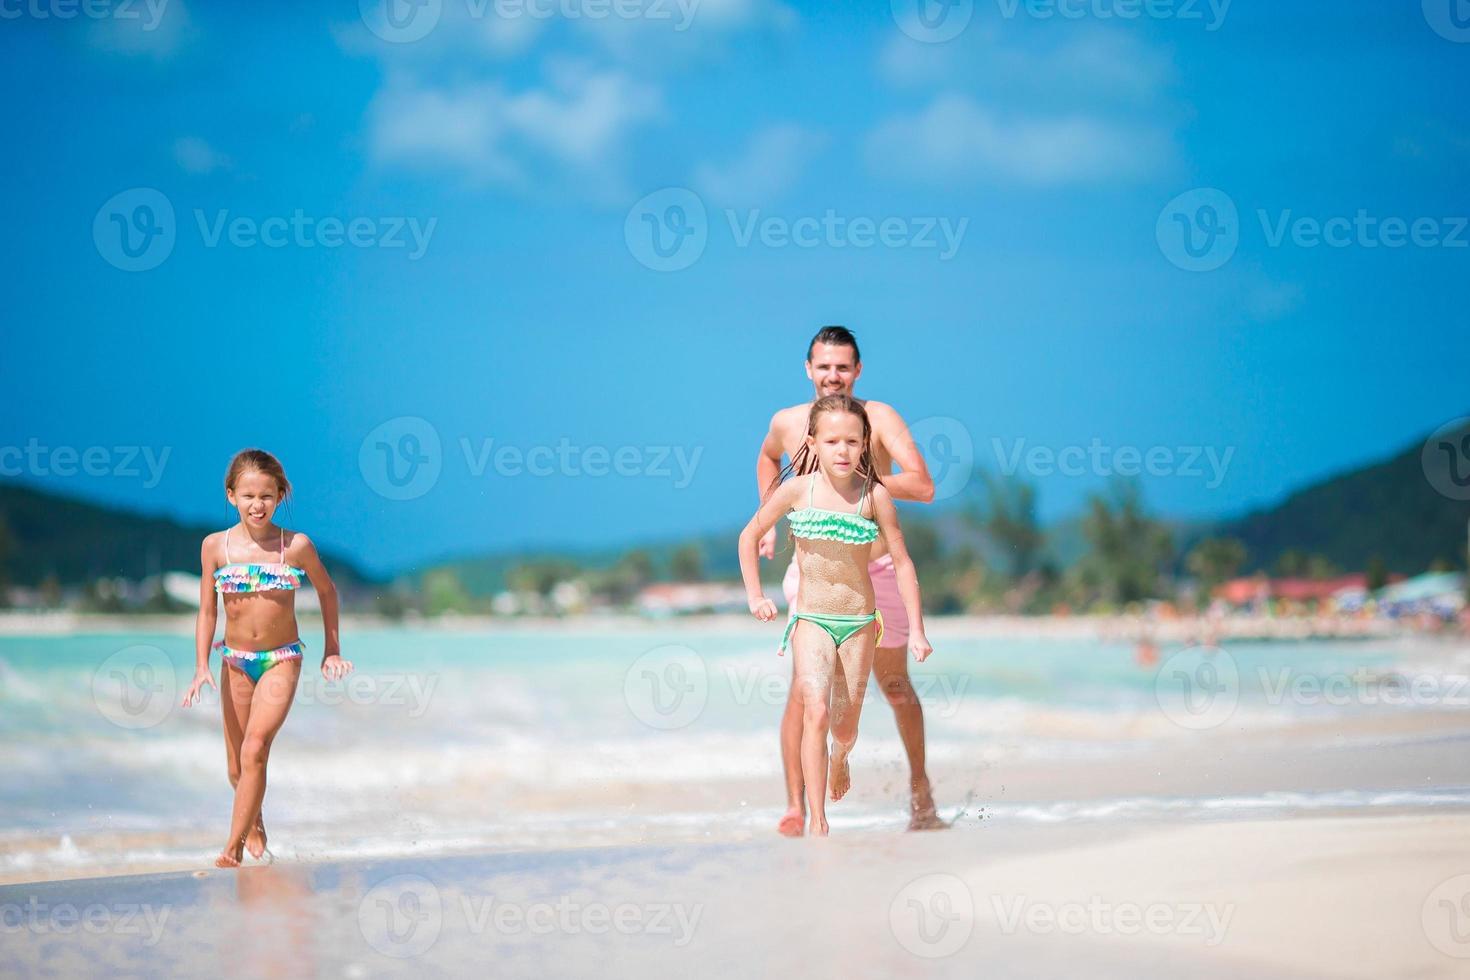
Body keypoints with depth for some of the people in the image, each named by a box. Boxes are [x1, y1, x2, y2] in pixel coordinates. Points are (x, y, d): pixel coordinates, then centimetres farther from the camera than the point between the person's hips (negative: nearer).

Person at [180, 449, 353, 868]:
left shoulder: (296, 546, -8)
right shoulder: (215, 546, -4)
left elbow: (326, 591, 9)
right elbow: (207, 611, 2)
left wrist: (332, 649, 11)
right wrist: (202, 667, -6)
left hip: (282, 660, -3)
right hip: (235, 660, 3)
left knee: (255, 749, -21)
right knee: (237, 766, 10)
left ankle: (232, 849, -20)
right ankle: (254, 821, 41)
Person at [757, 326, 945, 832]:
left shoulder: (880, 418, -8)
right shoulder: (787, 423, 1)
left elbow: (923, 487, -19)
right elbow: (767, 457, 27)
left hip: (877, 574, 0)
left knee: (896, 687, 14)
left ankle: (919, 786, 36)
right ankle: (795, 806, -16)